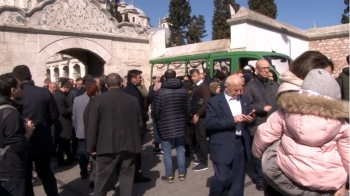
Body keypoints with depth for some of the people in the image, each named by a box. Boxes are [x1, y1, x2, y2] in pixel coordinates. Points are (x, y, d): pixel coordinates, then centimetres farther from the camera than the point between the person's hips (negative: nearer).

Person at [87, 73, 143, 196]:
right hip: (129, 145, 2)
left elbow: (93, 125, -6)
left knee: (102, 177, 10)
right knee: (126, 176, 12)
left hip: (107, 145, -2)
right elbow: (140, 122, 7)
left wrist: (92, 146, 2)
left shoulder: (99, 99, -5)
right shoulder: (133, 100, 2)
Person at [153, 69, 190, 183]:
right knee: (180, 149, 14)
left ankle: (169, 176, 11)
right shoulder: (184, 90, 0)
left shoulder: (160, 92, -10)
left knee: (167, 151, 5)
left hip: (165, 126, -3)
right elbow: (188, 108, 5)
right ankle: (182, 173, 20)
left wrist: (158, 123, 10)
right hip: (180, 125, 4)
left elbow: (156, 111, -7)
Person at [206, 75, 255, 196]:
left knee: (238, 179, 12)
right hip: (223, 147, -5)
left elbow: (250, 118, 16)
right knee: (223, 178, -6)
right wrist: (232, 120, -20)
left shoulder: (245, 100, 12)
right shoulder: (214, 101, -5)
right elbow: (209, 123, -14)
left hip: (241, 145, 5)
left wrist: (250, 119, -8)